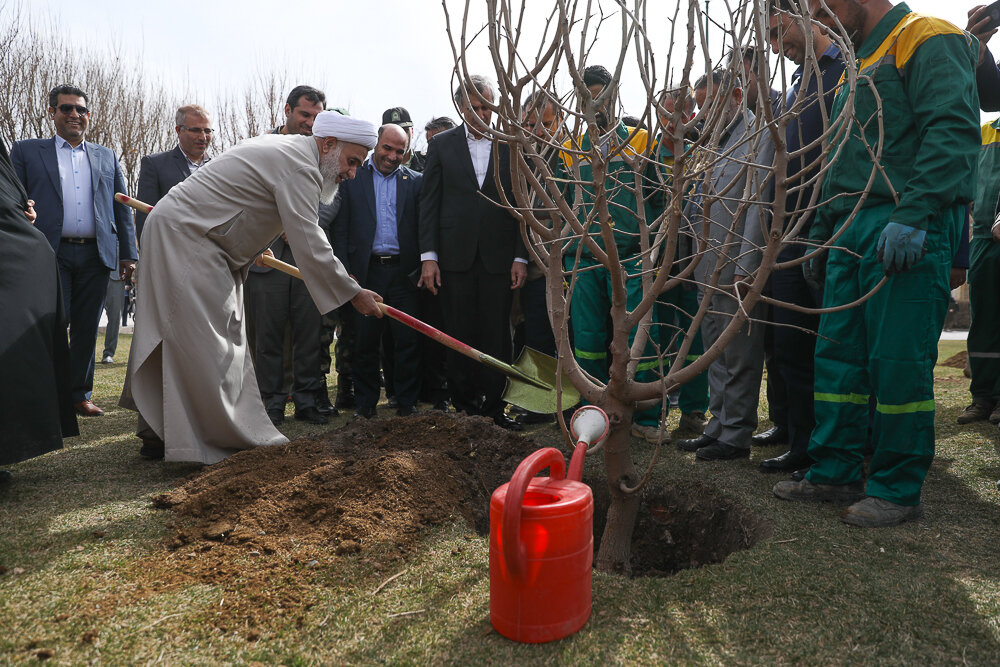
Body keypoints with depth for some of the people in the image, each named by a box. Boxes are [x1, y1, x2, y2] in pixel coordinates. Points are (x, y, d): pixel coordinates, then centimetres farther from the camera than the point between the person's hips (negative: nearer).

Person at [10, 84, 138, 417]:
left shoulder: (107, 157, 17)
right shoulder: (26, 151, 11)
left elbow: (122, 209, 15)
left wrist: (129, 254, 6)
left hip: (95, 256, 2)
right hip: (52, 254, -2)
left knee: (86, 330, 6)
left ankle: (80, 394, 14)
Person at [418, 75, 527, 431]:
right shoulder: (441, 144, 7)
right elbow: (428, 203, 5)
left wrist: (521, 257, -1)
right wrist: (428, 256, -3)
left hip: (498, 257, 0)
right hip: (455, 256, 0)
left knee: (497, 335, 2)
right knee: (459, 335, 4)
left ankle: (494, 405, 13)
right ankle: (463, 404, 17)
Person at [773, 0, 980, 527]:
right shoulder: (856, 70, 26)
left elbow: (954, 132, -16)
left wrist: (914, 214, -24)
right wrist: (821, 231, 23)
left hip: (906, 233, -9)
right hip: (851, 233, 9)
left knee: (898, 360, -5)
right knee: (837, 353, 8)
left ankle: (899, 490, 7)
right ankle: (836, 473, 18)